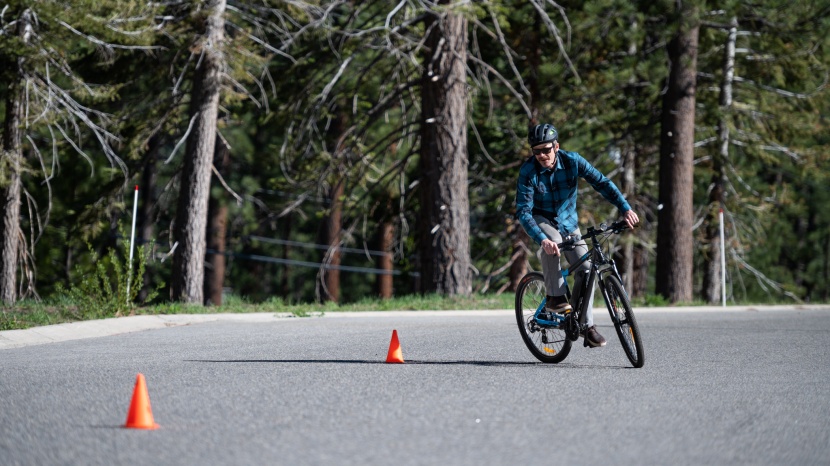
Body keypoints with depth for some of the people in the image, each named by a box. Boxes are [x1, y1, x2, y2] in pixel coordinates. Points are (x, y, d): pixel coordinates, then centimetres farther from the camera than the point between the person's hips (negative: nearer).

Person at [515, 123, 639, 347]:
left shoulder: (572, 161, -19)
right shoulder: (528, 171, -26)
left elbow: (602, 182, -17)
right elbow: (523, 211, -31)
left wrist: (625, 209, -29)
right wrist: (542, 240, -45)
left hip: (567, 222, 3)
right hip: (540, 220, -3)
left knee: (585, 268, -10)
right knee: (553, 241, -38)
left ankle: (586, 324, 2)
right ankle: (555, 297, -26)